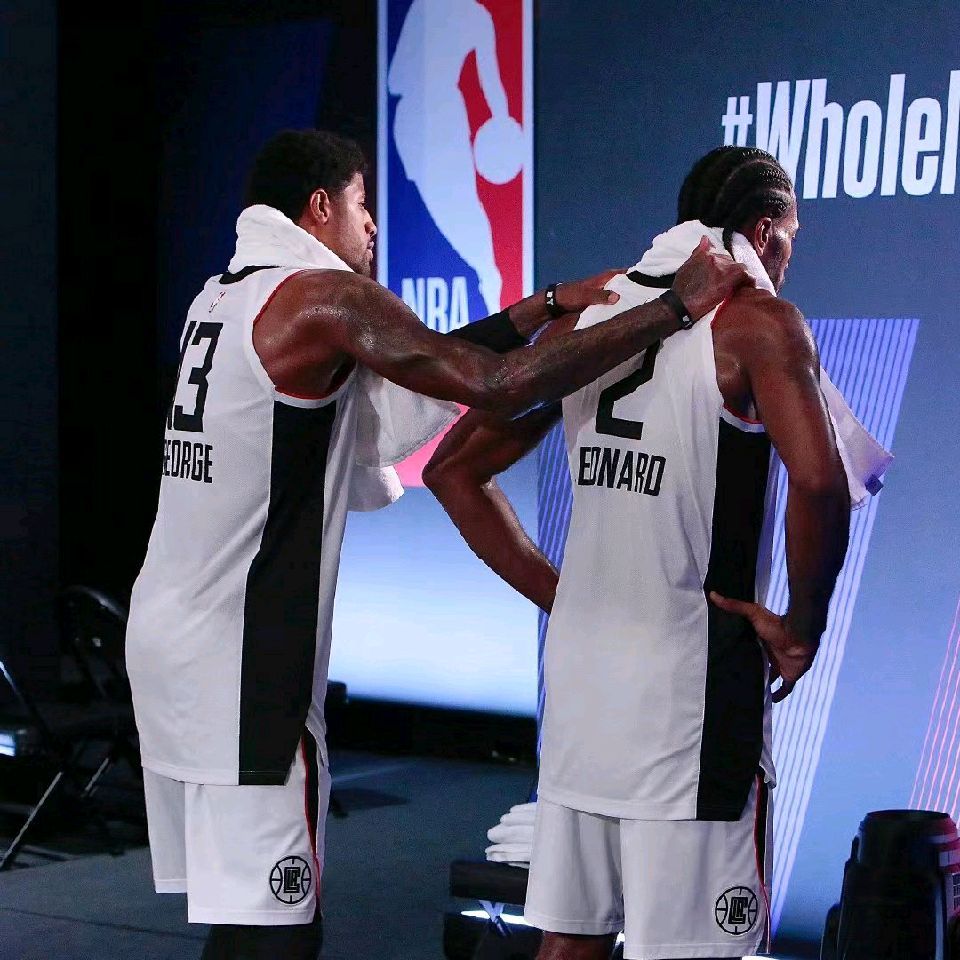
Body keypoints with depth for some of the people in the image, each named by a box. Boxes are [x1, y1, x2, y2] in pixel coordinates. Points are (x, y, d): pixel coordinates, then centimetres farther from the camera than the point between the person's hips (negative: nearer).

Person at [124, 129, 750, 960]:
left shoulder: (225, 297, 15)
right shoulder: (324, 296, -12)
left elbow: (426, 360, 22)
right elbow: (496, 386, -19)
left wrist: (545, 307, 19)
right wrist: (674, 310, -13)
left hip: (173, 633, 9)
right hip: (243, 660, -9)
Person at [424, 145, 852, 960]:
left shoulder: (588, 317, 11)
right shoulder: (757, 321, -8)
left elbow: (454, 469, 14)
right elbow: (818, 482, -24)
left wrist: (555, 592, 14)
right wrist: (802, 627, -10)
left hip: (582, 670, 6)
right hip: (692, 685, -6)